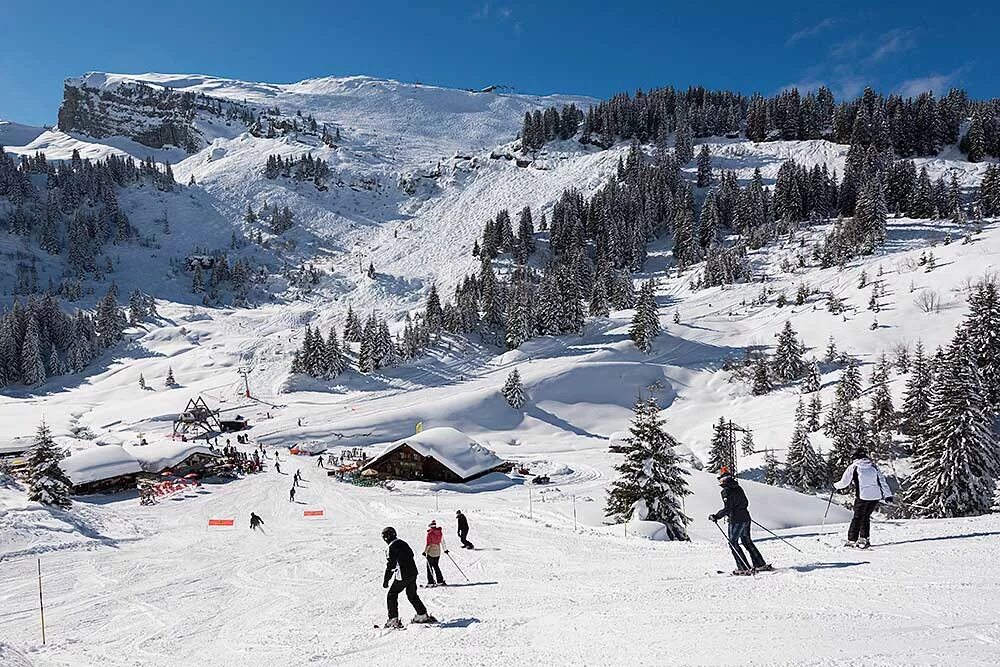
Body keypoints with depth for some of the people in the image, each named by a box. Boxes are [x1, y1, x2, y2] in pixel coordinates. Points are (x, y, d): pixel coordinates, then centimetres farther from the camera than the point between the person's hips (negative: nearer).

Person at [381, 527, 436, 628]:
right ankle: (422, 615, 29)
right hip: (413, 573, 8)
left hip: (402, 577, -8)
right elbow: (411, 555, 24)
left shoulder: (391, 548, -12)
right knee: (412, 595, 24)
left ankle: (393, 620, -1)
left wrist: (385, 581, -10)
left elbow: (390, 565, -15)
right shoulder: (403, 543, 12)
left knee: (391, 595, 5)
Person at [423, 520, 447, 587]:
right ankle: (440, 581, 13)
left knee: (429, 567, 4)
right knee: (436, 566, 17)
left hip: (431, 552, -6)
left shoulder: (430, 533, -13)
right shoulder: (440, 532, 3)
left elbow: (428, 544, -14)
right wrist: (445, 549, 23)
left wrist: (425, 551, -6)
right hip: (438, 552, 6)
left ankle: (431, 582, 0)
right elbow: (442, 541, 13)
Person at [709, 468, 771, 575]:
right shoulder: (738, 488, 9)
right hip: (745, 517, 8)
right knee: (747, 541, 19)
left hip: (736, 520, -8)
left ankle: (744, 567, 1)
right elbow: (746, 503, 17)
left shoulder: (726, 491, -15)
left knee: (733, 543, 4)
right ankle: (761, 564, 21)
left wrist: (715, 517, -12)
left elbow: (727, 509, -20)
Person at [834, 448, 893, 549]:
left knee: (857, 518, 7)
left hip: (862, 496, -3)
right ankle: (864, 538, 17)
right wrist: (888, 495, 12)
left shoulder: (853, 467, 0)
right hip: (876, 496, 4)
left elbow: (844, 483, 3)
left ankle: (851, 540, 7)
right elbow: (882, 480, 10)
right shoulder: (873, 466, 10)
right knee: (866, 517, 19)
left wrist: (835, 485, 22)